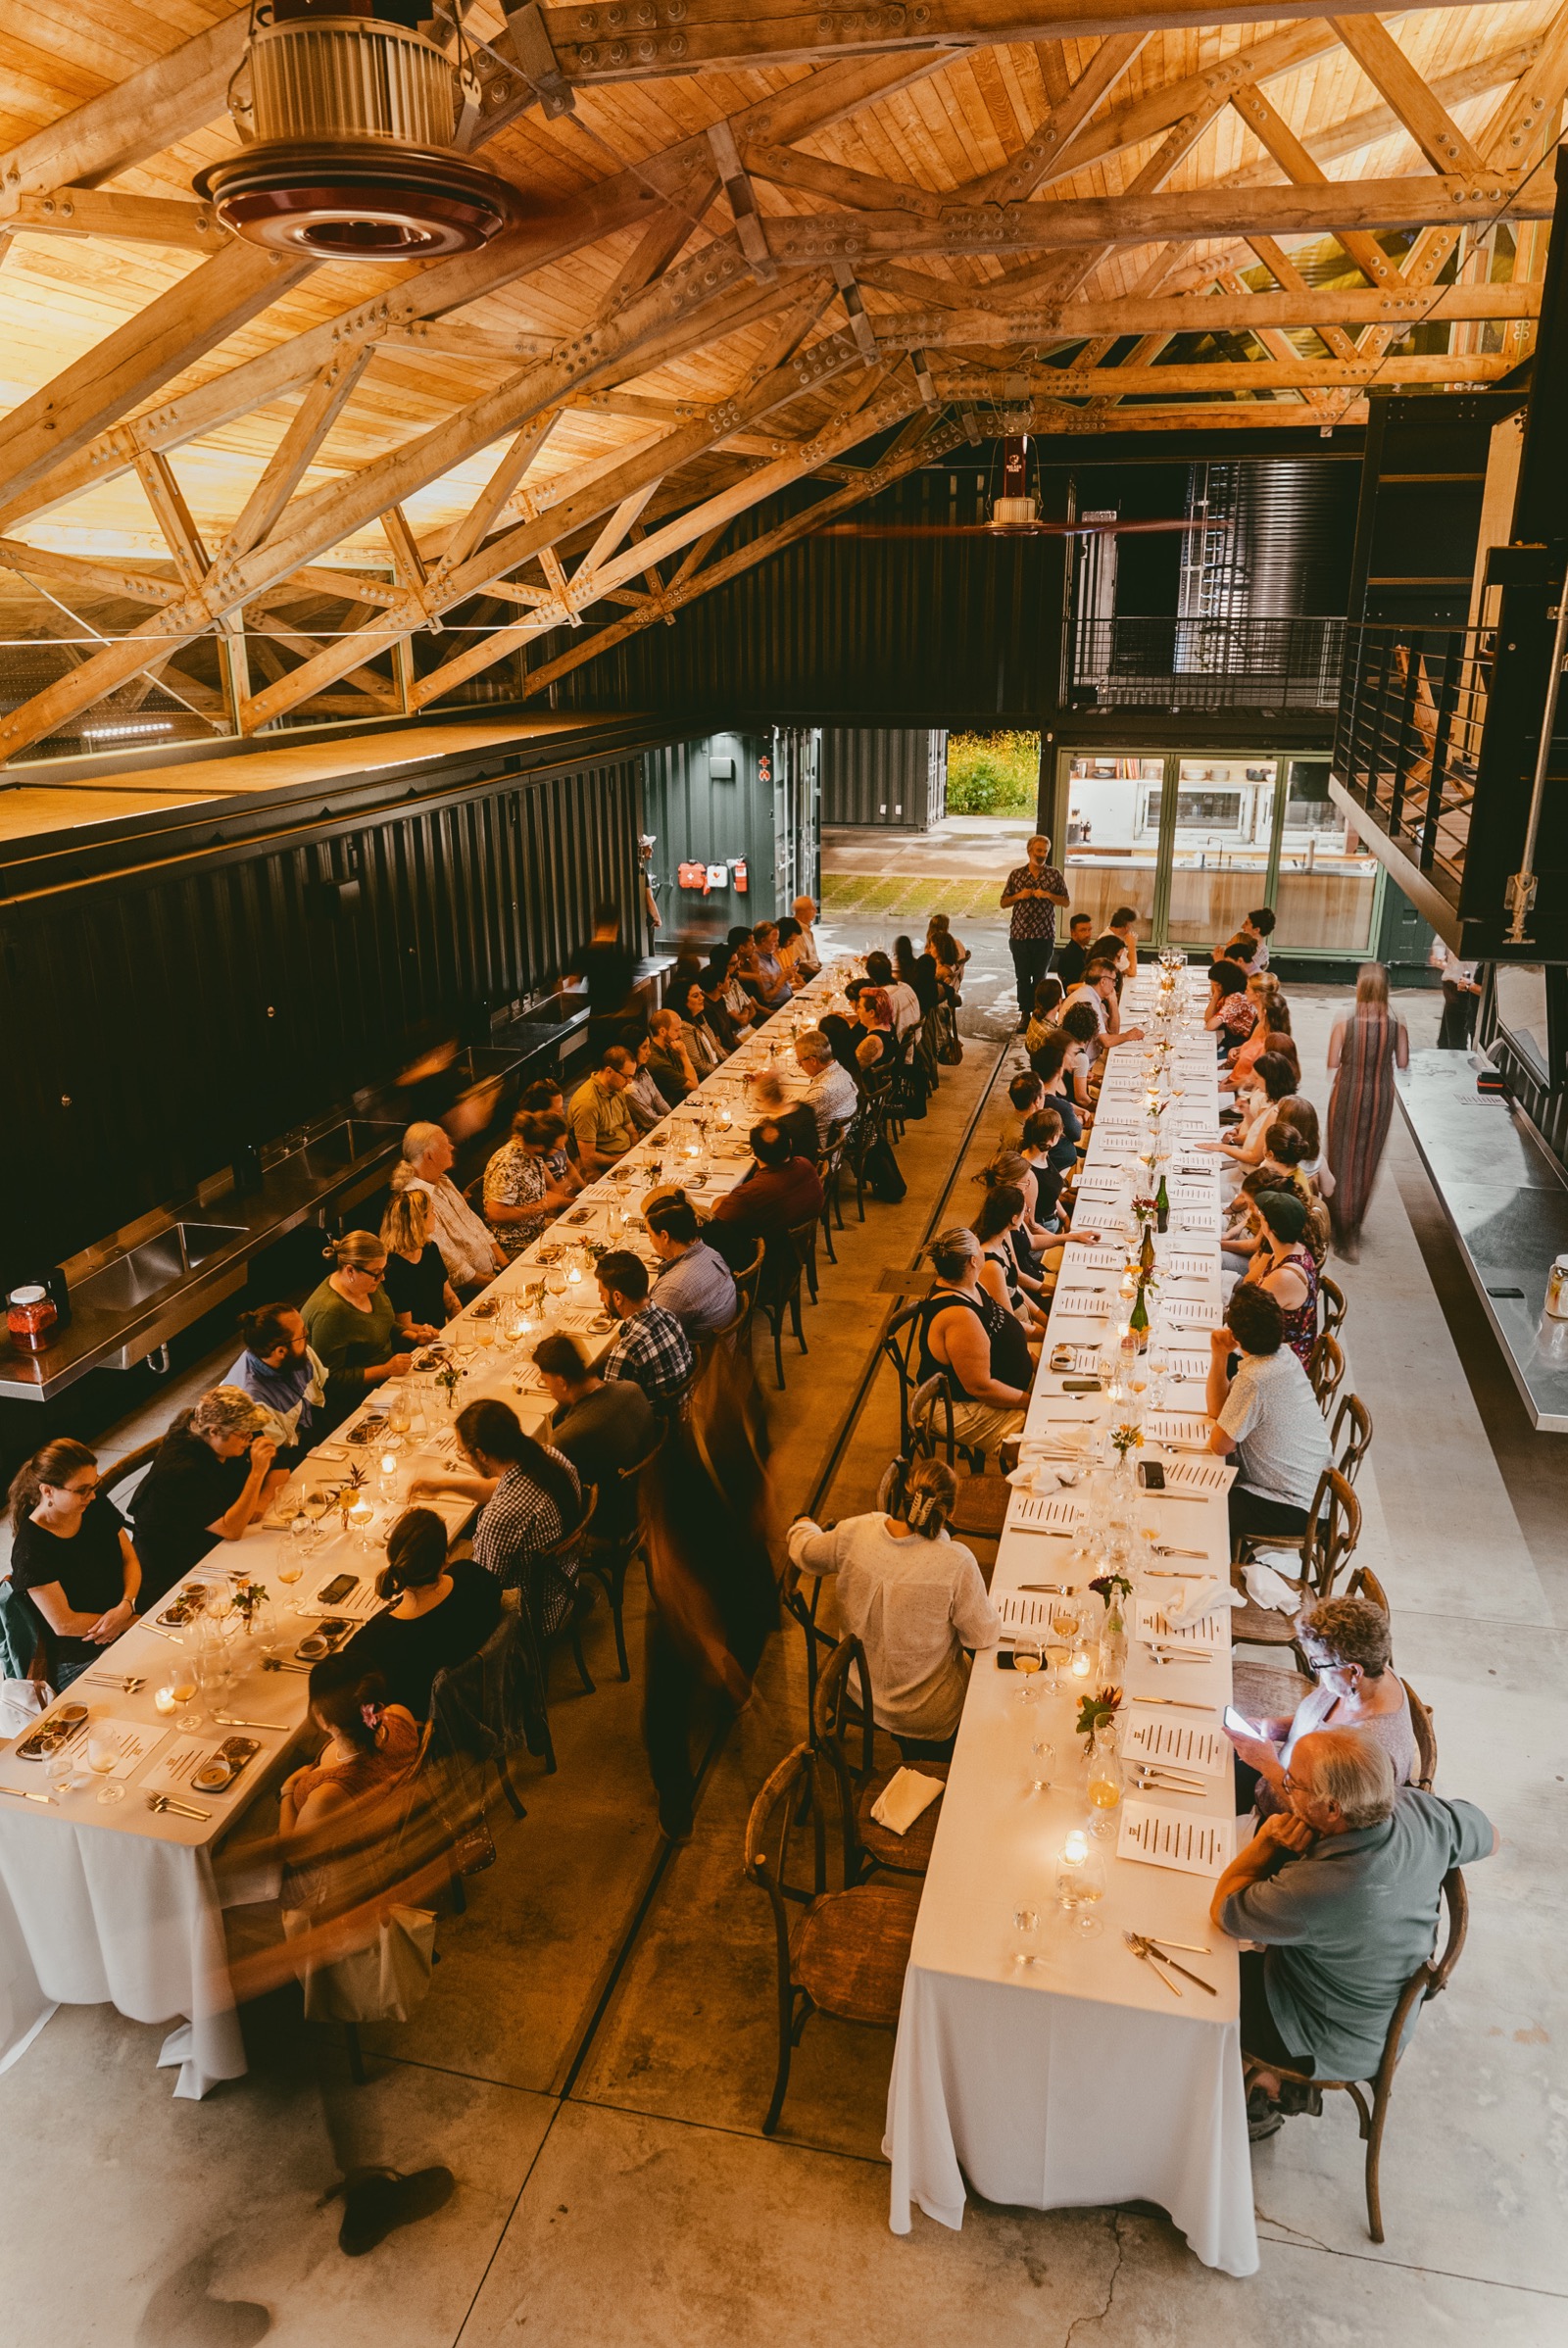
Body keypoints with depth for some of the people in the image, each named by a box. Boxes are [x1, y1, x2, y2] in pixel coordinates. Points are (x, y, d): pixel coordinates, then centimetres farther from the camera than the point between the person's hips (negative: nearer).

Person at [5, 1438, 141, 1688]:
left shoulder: (97, 1506, 1)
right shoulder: (30, 1548, -18)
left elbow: (130, 1559, 9)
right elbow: (63, 1624, -16)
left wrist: (126, 1606, -11)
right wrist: (136, 1621, -14)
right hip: (79, 1664, -6)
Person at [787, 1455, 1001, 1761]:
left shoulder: (853, 1534, -22)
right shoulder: (955, 1563, -35)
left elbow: (804, 1553, 1)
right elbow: (984, 1636, -19)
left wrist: (803, 1526, 24)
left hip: (860, 1689, 5)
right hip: (928, 1716, -5)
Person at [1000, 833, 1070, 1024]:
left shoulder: (1054, 875, 2)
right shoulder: (1016, 874, 3)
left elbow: (1065, 902, 3)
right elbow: (1004, 904, 6)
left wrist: (1048, 895, -14)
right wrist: (1019, 896, -13)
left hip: (1045, 935, -1)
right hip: (1019, 934, 1)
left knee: (1040, 977, 5)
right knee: (1023, 977, 6)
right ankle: (1024, 1012, 17)